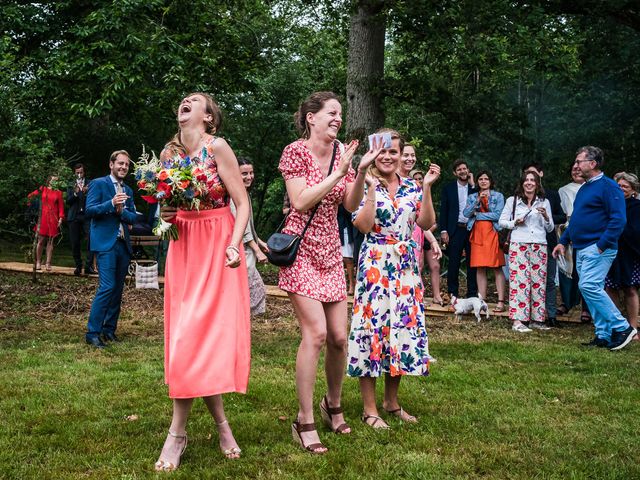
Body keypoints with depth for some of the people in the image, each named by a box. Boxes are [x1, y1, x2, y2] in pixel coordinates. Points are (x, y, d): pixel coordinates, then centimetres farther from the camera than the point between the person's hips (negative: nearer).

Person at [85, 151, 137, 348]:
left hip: (123, 243, 7)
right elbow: (89, 210, -10)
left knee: (118, 288, 9)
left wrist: (122, 211, -9)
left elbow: (133, 217, 12)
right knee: (107, 287, -15)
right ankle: (92, 333, -9)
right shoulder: (98, 184, 0)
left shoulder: (128, 190, 18)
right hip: (105, 243, -7)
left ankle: (109, 329, 18)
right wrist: (111, 203, -23)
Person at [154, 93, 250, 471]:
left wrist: (235, 244, -20)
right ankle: (222, 425, 12)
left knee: (198, 334, -8)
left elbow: (243, 203, -7)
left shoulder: (217, 147, -6)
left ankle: (178, 433, 1)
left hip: (217, 249, -5)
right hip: (183, 249, 5)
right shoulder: (169, 153, 9)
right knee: (188, 336, 0)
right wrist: (165, 216, -4)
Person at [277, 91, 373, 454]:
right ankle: (305, 421, -5)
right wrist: (338, 173, -19)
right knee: (316, 332, -16)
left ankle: (333, 405, 29)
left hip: (331, 251, 6)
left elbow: (351, 205, 4)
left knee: (339, 337, 5)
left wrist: (361, 172, -10)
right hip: (301, 249, -6)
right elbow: (300, 202, -17)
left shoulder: (341, 152, 9)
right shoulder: (296, 151, -8)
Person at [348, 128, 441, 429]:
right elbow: (363, 226, -16)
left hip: (406, 266, 5)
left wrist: (427, 187, -6)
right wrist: (372, 188, -20)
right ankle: (370, 408, 5)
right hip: (375, 265, -5)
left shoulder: (411, 187, 10)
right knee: (372, 326, -5)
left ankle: (392, 401, 24)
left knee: (403, 326, 8)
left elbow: (426, 223, 0)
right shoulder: (366, 186, -4)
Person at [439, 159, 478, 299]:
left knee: (472, 263, 5)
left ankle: (472, 295, 12)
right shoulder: (448, 188, 5)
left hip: (472, 229, 1)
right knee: (453, 263, 1)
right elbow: (443, 211, 3)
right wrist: (443, 231, -5)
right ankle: (452, 295, 8)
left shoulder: (475, 187, 8)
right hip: (456, 230, -1)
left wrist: (472, 185, -7)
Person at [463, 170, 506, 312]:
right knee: (480, 268, 1)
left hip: (492, 234, -3)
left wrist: (478, 215, -3)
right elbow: (466, 213, -1)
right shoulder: (472, 197, 14)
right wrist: (478, 200, -11)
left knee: (497, 267, -6)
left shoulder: (498, 196, 6)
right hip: (477, 235, 3)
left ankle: (501, 302, -8)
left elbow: (498, 215, -7)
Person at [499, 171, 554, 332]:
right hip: (518, 244, -3)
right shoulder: (512, 201, 9)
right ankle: (517, 321, -13)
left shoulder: (544, 202, 13)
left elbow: (550, 228, 13)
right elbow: (501, 221, 10)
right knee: (519, 280, -11)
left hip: (539, 245, 3)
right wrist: (515, 223, -7)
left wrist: (546, 216, -6)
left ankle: (536, 319, 9)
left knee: (539, 281, 1)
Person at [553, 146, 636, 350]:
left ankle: (622, 327, -9)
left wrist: (602, 245, -21)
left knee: (589, 286, -18)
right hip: (582, 249, 9)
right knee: (593, 291, 8)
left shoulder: (608, 186, -10)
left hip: (598, 249, -9)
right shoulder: (584, 188, 18)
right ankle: (604, 336, 14)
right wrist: (563, 241, 19)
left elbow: (618, 219, -18)